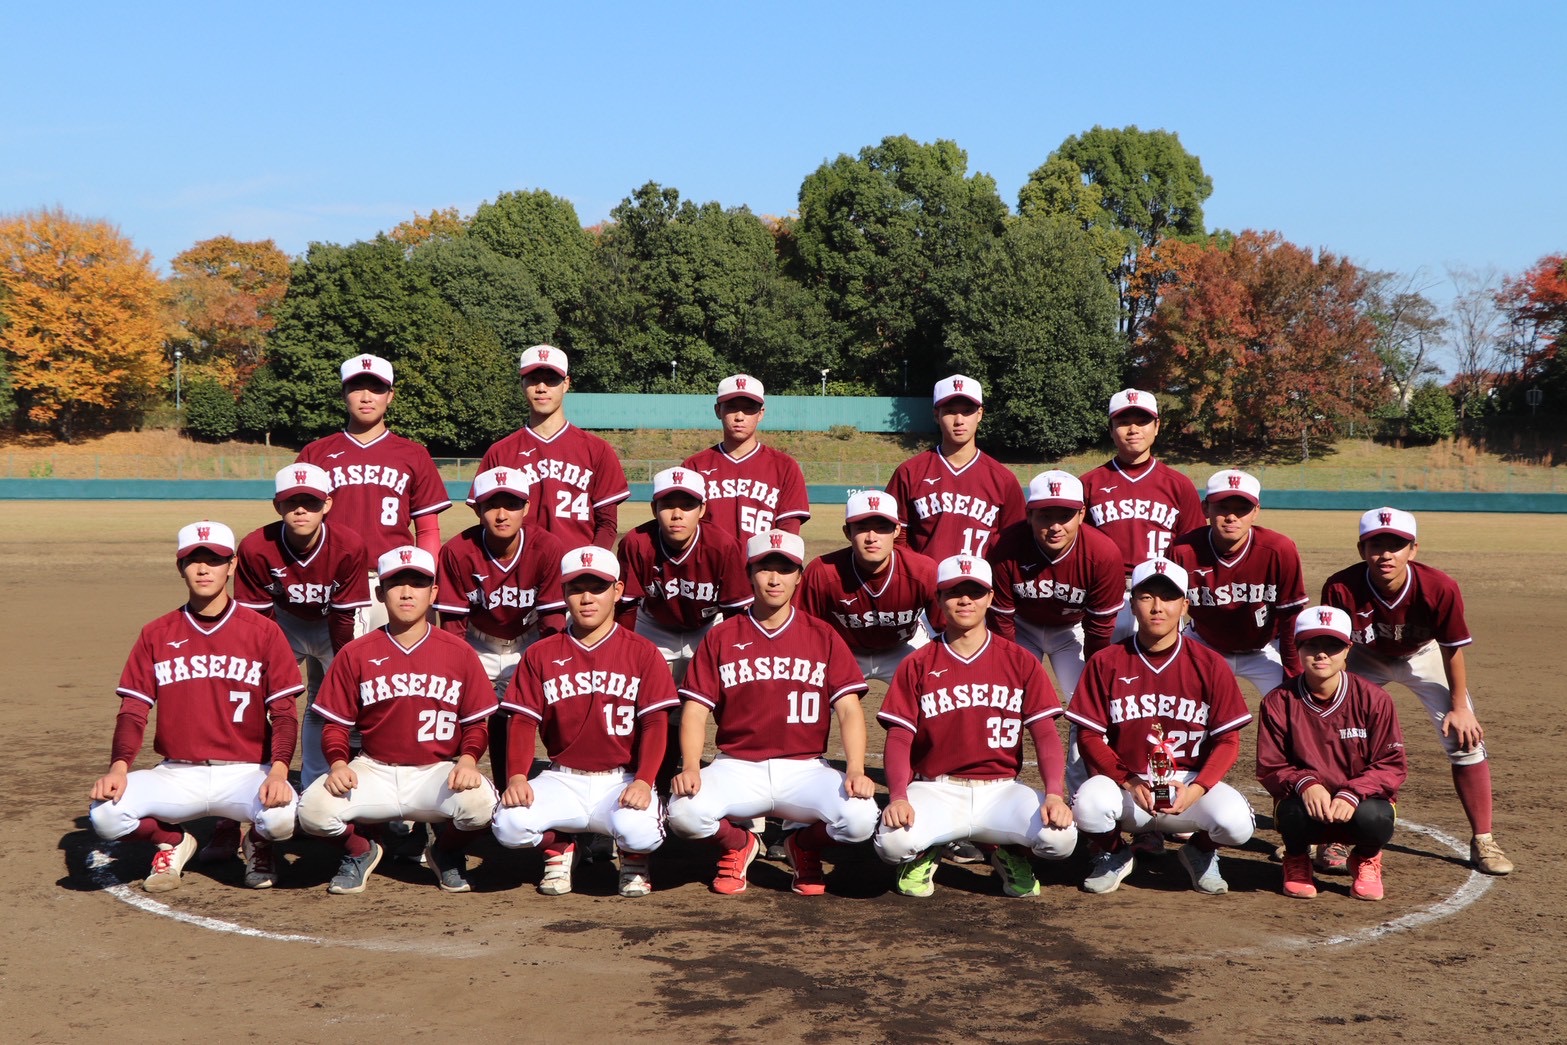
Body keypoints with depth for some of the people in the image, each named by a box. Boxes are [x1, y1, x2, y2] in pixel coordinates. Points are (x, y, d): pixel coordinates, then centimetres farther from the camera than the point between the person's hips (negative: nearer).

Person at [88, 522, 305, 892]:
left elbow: (284, 712, -4)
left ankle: (257, 841, 8)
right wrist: (118, 768, -16)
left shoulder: (263, 632, 2)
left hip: (245, 772, -1)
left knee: (282, 816, -33)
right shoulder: (156, 635, 8)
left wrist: (278, 772, -22)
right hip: (176, 775, 2)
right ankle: (172, 842, 9)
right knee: (104, 813, -25)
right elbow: (133, 711, 3)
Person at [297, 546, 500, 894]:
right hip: (374, 771, 1)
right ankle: (360, 852, 11)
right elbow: (335, 724, 5)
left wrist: (468, 759, -17)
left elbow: (477, 722, 4)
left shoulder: (459, 652, 2)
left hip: (438, 772, 0)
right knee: (313, 808, -28)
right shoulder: (355, 654, 3)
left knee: (479, 801, -33)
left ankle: (446, 853, 6)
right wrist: (338, 763, -15)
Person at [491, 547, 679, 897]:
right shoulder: (540, 655, 8)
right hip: (562, 780, 2)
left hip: (622, 779, -2)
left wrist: (643, 781, -21)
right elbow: (524, 722, 3)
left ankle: (633, 858, 8)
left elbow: (655, 724, -5)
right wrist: (517, 776, -16)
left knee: (638, 830, -34)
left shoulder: (641, 652, 2)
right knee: (509, 823, -27)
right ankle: (557, 848, 10)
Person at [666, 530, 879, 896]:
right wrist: (690, 767, -18)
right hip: (737, 767, 0)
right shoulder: (720, 638, 6)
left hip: (805, 767, 0)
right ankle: (737, 845, 9)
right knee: (684, 812, -29)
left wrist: (855, 770, -19)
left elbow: (849, 708, -2)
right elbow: (696, 710, 1)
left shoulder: (823, 638, 6)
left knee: (860, 817, -28)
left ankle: (805, 847, 10)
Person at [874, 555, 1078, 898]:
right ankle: (925, 851, 8)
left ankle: (1009, 852, 9)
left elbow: (1046, 735, 1)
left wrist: (1054, 794, -17)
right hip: (936, 790, -1)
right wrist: (899, 797, -20)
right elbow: (899, 739, -1)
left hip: (1001, 789, 1)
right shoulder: (916, 666, 6)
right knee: (892, 841, -32)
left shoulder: (1022, 663, 7)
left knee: (1060, 837, -28)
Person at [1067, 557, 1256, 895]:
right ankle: (1112, 855, 6)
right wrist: (1128, 782, -18)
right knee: (1088, 804, -33)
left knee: (1236, 821, -29)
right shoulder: (1106, 663, -1)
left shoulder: (1211, 665, -1)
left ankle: (1201, 853, 11)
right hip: (1124, 784, 0)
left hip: (1191, 782, 1)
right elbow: (1089, 735, -2)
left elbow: (1227, 739, -1)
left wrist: (1196, 788, -18)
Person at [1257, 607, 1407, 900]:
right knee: (1292, 811, -35)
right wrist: (1304, 783, -27)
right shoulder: (1278, 702, -6)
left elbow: (1393, 765, -8)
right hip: (1306, 800, 0)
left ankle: (1366, 860, 8)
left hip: (1360, 800, 0)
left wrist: (1351, 794, -26)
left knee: (1373, 818, -34)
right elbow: (1269, 768, -5)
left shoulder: (1373, 698, -7)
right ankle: (1297, 860, 6)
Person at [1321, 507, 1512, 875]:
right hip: (1365, 659, 0)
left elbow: (1453, 648, -18)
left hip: (1424, 656, 0)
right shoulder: (1341, 589, -35)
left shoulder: (1440, 588, -33)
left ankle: (1483, 841, 8)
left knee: (1466, 737, -6)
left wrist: (1459, 706, -11)